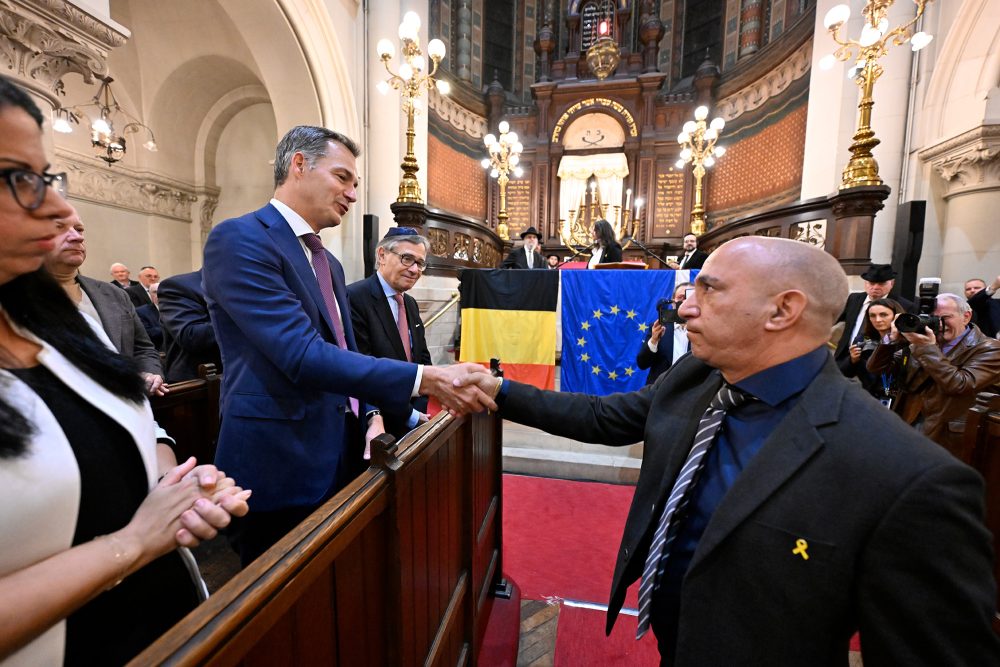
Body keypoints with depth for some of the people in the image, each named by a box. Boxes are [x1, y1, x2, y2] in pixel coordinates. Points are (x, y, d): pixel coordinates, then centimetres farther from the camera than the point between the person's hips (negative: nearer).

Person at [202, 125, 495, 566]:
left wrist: (371, 414, 2)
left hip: (340, 461, 8)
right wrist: (426, 379, -29)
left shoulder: (329, 262, 14)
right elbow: (303, 356, -26)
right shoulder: (239, 240, -14)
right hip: (280, 468, -8)